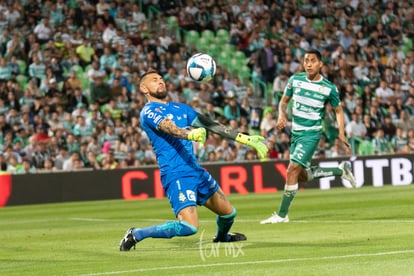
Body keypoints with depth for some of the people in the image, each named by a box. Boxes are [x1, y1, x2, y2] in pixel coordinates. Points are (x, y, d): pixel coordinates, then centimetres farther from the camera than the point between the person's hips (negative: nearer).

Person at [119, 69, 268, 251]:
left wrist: (246, 139, 11)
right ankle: (136, 234, -9)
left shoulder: (181, 108, 19)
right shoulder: (149, 111, -5)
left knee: (228, 212, 16)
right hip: (176, 175, -8)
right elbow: (172, 130, -24)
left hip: (196, 171, 8)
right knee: (189, 227, -23)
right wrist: (191, 134, -46)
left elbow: (212, 126, 16)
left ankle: (222, 237, 51)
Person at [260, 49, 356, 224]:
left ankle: (282, 215, -10)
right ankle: (340, 170, 32)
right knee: (301, 176, 13)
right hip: (296, 132, 6)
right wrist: (282, 115, -9)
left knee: (293, 169, -17)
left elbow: (338, 110, 6)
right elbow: (284, 100, 12)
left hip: (312, 133, -6)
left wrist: (341, 133, -7)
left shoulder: (329, 88, -8)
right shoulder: (295, 80, 0)